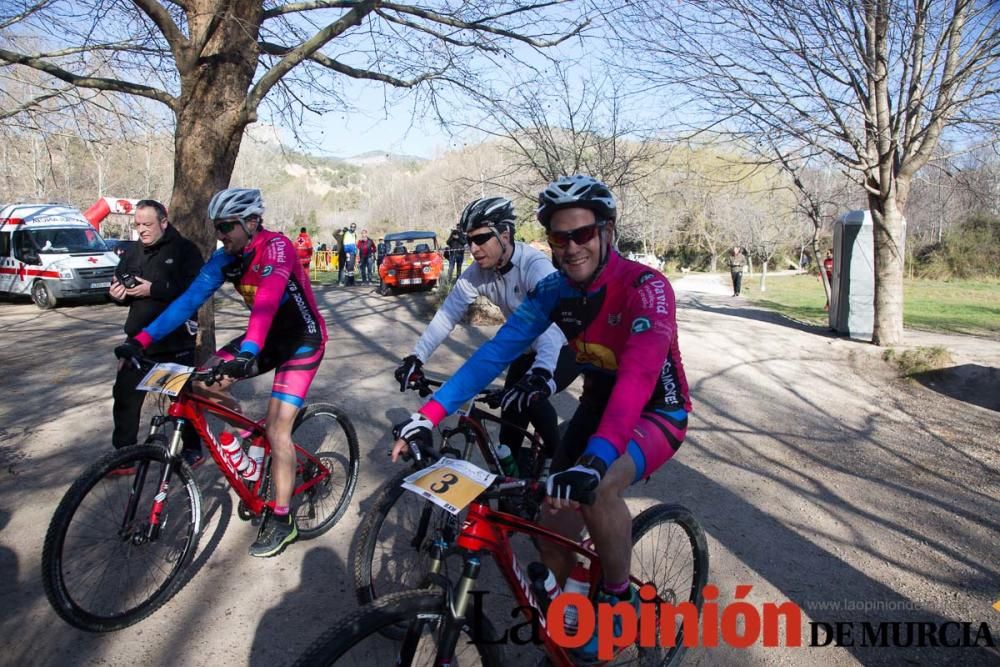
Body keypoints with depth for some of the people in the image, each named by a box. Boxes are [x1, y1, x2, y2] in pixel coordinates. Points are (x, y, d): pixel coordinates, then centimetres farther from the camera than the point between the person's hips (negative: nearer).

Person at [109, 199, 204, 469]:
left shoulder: (185, 249, -6)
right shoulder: (132, 251, 12)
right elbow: (119, 283, 22)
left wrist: (153, 289, -22)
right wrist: (118, 293, -1)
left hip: (176, 340, -5)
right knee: (125, 396, 5)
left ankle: (193, 449, 23)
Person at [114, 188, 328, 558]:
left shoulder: (277, 247, -25)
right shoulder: (224, 259, -4)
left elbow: (266, 300, -41)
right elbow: (189, 299, -9)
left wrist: (247, 353, -54)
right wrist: (142, 339, -18)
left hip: (301, 341, -7)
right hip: (267, 337, 7)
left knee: (277, 430, -12)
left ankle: (282, 521, 2)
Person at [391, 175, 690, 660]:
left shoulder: (646, 287, -28)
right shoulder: (554, 290, -11)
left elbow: (639, 374, -43)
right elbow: (495, 352, -17)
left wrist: (596, 459, -59)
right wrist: (429, 414, -27)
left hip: (657, 412, -5)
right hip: (598, 405, 5)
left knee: (595, 487, -34)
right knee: (554, 539, -1)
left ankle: (619, 598, -6)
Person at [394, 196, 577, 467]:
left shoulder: (535, 266, -32)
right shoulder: (477, 272, -13)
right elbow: (447, 314, -14)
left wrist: (540, 374, -62)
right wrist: (416, 357, -26)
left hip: (565, 346, -6)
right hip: (527, 349, 6)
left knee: (529, 398, -26)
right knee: (511, 411, 1)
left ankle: (558, 457, 0)